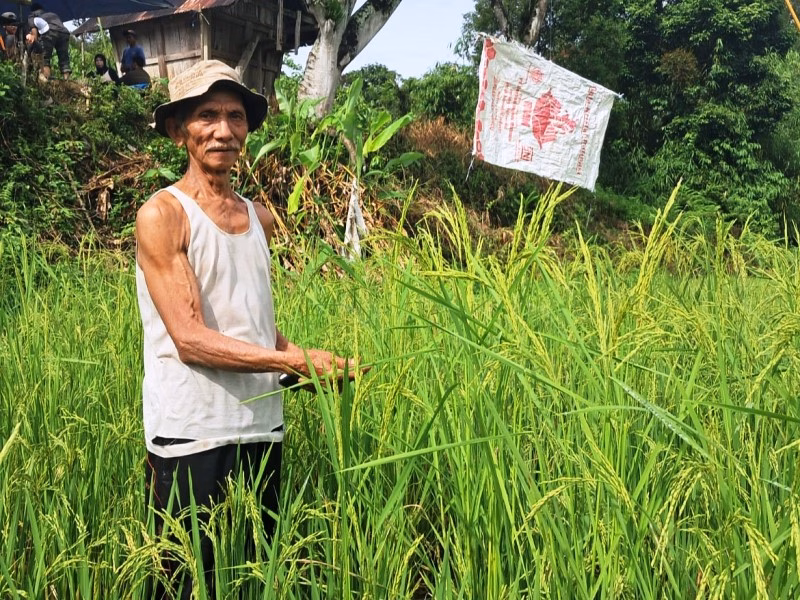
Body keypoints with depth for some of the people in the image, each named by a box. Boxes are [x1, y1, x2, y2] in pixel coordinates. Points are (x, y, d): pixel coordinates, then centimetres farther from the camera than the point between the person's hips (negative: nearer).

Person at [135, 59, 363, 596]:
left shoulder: (260, 218, 10)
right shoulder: (162, 215, -8)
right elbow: (191, 340, -16)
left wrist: (313, 361, -1)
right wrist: (298, 360, -21)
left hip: (262, 429, 6)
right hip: (191, 436, -5)